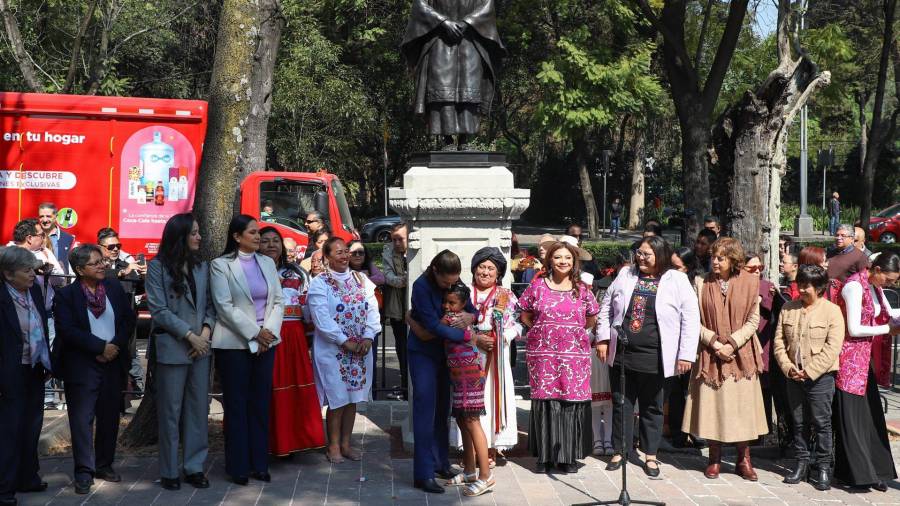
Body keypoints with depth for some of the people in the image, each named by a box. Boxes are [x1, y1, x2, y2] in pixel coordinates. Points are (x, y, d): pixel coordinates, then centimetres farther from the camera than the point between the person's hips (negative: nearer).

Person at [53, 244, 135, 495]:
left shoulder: (114, 288, 7)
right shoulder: (65, 295, -6)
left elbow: (129, 319, 5)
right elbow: (67, 330, -15)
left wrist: (116, 346, -10)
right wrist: (101, 347, -17)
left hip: (113, 363, 4)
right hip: (81, 367, -4)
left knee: (109, 417, 10)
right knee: (82, 419, -3)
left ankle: (104, 465, 23)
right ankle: (84, 472, 1)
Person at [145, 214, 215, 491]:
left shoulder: (203, 267, 10)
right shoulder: (157, 267, -3)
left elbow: (210, 305, 10)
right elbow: (159, 310, -9)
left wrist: (206, 331, -8)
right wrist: (190, 336, -12)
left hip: (200, 347, 4)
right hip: (171, 348, -4)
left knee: (199, 408, 6)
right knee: (171, 411, 3)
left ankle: (194, 467, 16)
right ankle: (169, 471, 13)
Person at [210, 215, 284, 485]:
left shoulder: (267, 262, 11)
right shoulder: (221, 265, -4)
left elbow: (278, 300, 8)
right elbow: (225, 306, -11)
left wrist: (269, 331, -7)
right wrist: (254, 333, -13)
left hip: (266, 342, 4)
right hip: (235, 343, -4)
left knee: (261, 403, 7)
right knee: (237, 404, 2)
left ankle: (259, 463, 14)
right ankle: (238, 465, 11)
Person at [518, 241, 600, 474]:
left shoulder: (582, 289, 6)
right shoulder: (538, 285, 4)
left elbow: (591, 319, 15)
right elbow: (526, 316, 12)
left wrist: (571, 331, 8)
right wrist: (544, 331, 6)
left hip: (574, 354, 0)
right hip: (542, 353, 0)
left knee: (572, 401, 0)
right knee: (544, 400, 1)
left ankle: (568, 456, 11)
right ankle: (545, 456, 11)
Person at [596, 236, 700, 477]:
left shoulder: (677, 281, -3)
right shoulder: (625, 275, 7)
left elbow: (690, 319, -5)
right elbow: (606, 307, 13)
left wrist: (686, 355, -9)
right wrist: (603, 339, 6)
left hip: (654, 358, -3)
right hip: (621, 355, 3)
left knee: (652, 408, 10)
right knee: (621, 405, 10)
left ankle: (650, 456, 22)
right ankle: (619, 452, 23)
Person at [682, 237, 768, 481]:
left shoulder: (749, 282, -1)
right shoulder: (703, 284, 0)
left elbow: (753, 321, -2)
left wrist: (732, 344, -12)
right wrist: (714, 343, -13)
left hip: (740, 355, 0)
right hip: (710, 354, 0)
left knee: (741, 406, 2)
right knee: (711, 404, 2)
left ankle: (744, 459, 14)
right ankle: (715, 459, 14)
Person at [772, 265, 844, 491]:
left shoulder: (832, 311, -6)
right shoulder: (788, 309, 7)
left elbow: (833, 348, -12)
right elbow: (779, 342, 6)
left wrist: (809, 372, -16)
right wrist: (788, 368, -8)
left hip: (820, 377, -4)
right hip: (794, 377, 4)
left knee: (821, 423, 1)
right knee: (799, 423, 11)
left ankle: (823, 468, 10)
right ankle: (801, 465, 21)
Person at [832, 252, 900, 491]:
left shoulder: (875, 287, 10)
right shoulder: (854, 286, -17)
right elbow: (854, 329, -19)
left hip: (866, 360, 9)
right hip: (850, 359, -9)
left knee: (871, 415, 9)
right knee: (851, 416, -3)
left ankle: (874, 471, 14)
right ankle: (858, 473, 1)